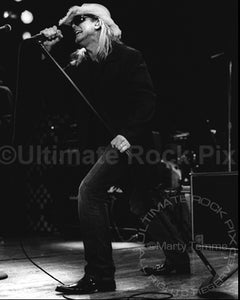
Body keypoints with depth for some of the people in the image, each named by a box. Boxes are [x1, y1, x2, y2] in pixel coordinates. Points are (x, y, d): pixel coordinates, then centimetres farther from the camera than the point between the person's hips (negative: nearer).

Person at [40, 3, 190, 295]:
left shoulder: (127, 56, -9)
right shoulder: (81, 65, 10)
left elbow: (147, 99, -16)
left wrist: (128, 134, -26)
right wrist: (50, 52, -8)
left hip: (131, 140, -8)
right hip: (116, 140, 8)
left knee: (89, 190, -18)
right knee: (142, 204, 16)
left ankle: (100, 276, -14)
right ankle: (178, 259, 34)